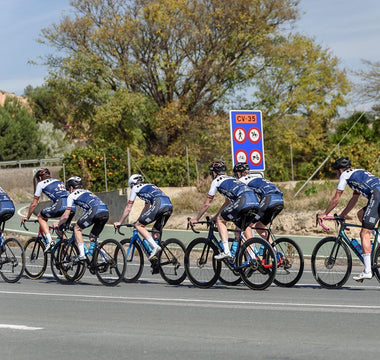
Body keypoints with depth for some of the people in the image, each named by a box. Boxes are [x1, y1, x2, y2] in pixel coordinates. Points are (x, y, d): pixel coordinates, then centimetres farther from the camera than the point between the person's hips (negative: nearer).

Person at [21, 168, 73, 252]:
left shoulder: (41, 184, 17)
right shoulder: (59, 182, 34)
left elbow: (34, 204, 20)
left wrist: (27, 217, 33)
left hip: (60, 206, -6)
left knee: (40, 217, 17)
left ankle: (49, 240, 1)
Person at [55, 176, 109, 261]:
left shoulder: (72, 195, 18)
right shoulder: (87, 192, 38)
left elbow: (66, 216, 18)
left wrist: (58, 224, 35)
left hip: (95, 211, -6)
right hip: (106, 213, 6)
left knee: (77, 228, 11)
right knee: (94, 235, 23)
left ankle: (82, 254, 1)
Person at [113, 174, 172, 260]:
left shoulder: (135, 188, 18)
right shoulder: (150, 186, 39)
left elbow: (128, 208, 20)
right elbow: (146, 207, 47)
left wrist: (120, 222, 30)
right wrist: (140, 220, 55)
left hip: (159, 205, -8)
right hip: (170, 207, 8)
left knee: (138, 226, 1)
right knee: (155, 231, 20)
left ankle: (155, 246, -14)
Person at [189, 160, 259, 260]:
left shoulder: (216, 181, 15)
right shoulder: (231, 179, 37)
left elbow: (206, 204, 19)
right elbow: (227, 202, 45)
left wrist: (196, 219, 30)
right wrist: (215, 217, 50)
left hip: (243, 200, -7)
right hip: (255, 201, 7)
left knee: (221, 220, 9)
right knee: (242, 228, 23)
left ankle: (226, 251, -3)